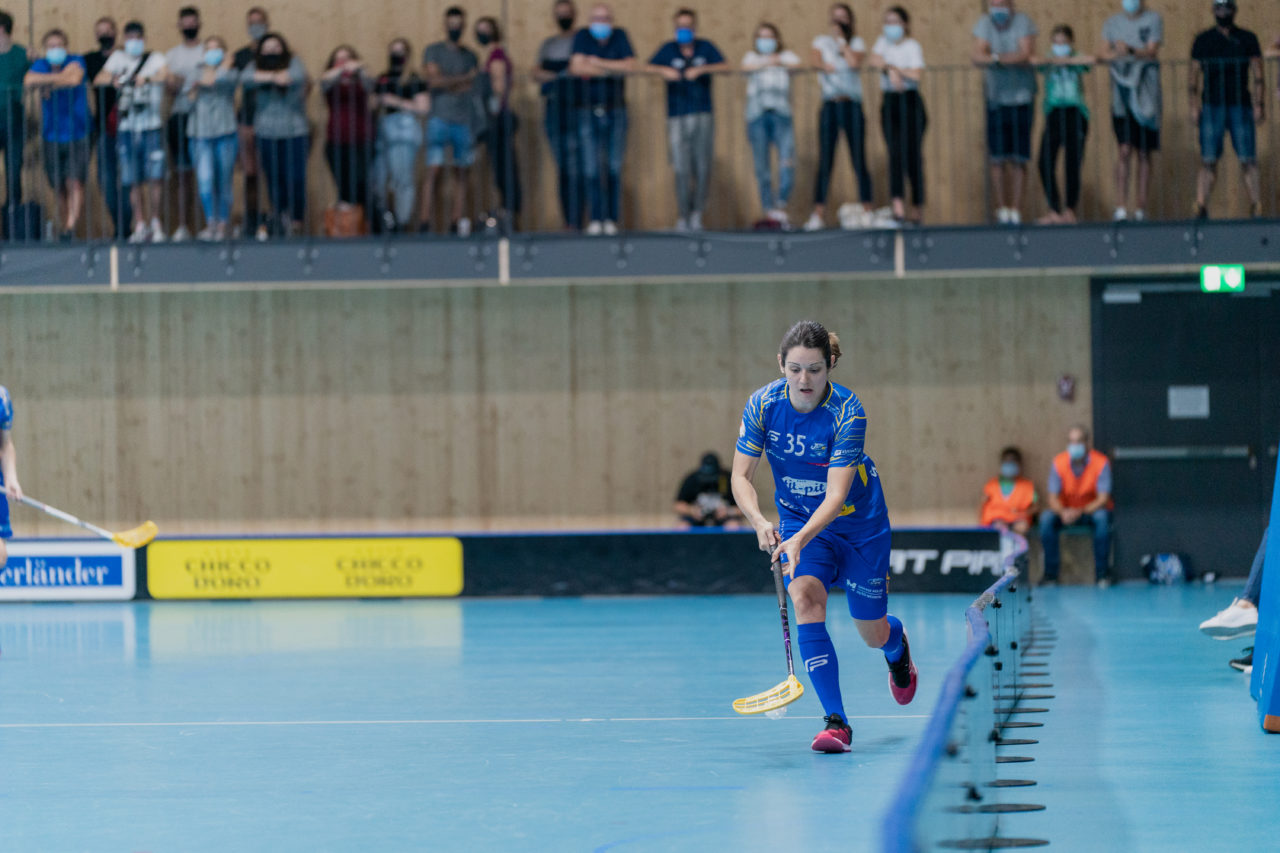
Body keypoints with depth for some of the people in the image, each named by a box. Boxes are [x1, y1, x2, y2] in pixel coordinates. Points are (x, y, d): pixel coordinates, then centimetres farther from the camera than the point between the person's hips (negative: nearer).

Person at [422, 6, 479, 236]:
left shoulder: (471, 56, 18)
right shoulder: (433, 51, 8)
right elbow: (434, 79, -5)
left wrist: (449, 84, -3)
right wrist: (465, 79, -1)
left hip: (465, 120, 3)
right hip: (440, 119, -3)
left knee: (462, 173, 0)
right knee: (434, 169, -13)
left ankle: (457, 221, 1)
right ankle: (425, 221, -16)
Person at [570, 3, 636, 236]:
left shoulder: (620, 36, 4)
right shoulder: (582, 37, 0)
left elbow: (630, 66, -8)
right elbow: (576, 67, -14)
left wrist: (598, 63, -10)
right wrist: (612, 70, -11)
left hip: (615, 111, 1)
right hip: (589, 111, -1)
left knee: (614, 168, -2)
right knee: (591, 168, -5)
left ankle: (611, 219, 2)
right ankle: (595, 218, -1)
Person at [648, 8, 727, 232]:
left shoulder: (706, 48, 7)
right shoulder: (668, 50, 6)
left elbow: (724, 66, -7)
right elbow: (649, 68, -7)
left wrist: (701, 70, -24)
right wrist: (664, 71, -28)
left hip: (703, 117, 1)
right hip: (677, 119, -1)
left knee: (703, 169, -4)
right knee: (682, 170, -6)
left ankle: (697, 213, 11)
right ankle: (682, 217, 2)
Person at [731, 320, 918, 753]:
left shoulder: (847, 412, -28)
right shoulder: (762, 405, -18)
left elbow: (836, 495, -32)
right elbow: (741, 476, -15)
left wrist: (801, 539, -48)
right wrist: (759, 520, -34)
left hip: (857, 523, -2)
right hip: (797, 520, 2)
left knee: (872, 633, 8)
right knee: (804, 597, -25)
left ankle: (897, 643, 49)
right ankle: (836, 723, -24)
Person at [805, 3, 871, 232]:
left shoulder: (857, 42, 11)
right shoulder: (822, 41, 15)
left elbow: (854, 61, -8)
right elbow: (814, 58, -4)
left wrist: (841, 40, -1)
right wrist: (824, 65, -23)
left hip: (852, 104, -1)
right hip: (830, 105, 1)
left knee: (859, 159, -3)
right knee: (825, 161, -4)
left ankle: (866, 210, 1)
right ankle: (818, 213, -5)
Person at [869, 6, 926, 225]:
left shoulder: (912, 46, -4)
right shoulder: (884, 42, 13)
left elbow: (917, 74, -16)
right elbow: (874, 60, -3)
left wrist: (892, 67, -11)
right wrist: (890, 70, -17)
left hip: (909, 102, -4)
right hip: (889, 102, 4)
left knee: (913, 154, -4)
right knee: (895, 153, -7)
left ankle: (918, 207, 5)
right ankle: (898, 205, -18)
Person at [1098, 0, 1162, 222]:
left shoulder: (1153, 19, 4)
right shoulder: (1113, 22, 13)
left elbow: (1152, 52, -8)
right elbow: (1103, 54, 8)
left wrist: (1131, 51, -28)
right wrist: (1115, 54, -15)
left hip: (1146, 91, -1)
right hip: (1122, 88, 1)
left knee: (1144, 153, 2)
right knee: (1125, 149, -10)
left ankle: (1140, 208, 7)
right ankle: (1121, 206, -12)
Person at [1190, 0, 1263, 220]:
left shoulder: (1248, 39, 9)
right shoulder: (1203, 40, 10)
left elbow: (1257, 75, 6)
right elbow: (1195, 74, 9)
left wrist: (1259, 104, -4)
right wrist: (1194, 105, -1)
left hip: (1241, 105, 0)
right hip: (1212, 106, 0)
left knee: (1248, 161, -4)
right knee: (1208, 161, -5)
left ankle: (1256, 208, -1)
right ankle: (1201, 208, -5)